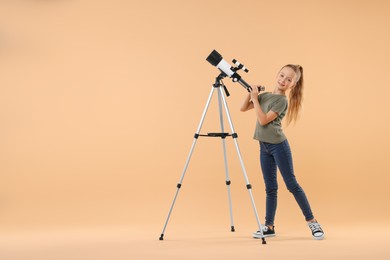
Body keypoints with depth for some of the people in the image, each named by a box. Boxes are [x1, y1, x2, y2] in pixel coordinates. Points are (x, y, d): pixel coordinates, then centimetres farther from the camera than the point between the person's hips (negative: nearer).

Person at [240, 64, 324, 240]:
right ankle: (269, 226, 12)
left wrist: (255, 99, -13)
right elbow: (243, 108, 15)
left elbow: (263, 120, -18)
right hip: (264, 147, 7)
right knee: (270, 187, 8)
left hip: (278, 146, -7)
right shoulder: (265, 95, 12)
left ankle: (312, 222, 3)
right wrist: (251, 94, 1)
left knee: (291, 184, -5)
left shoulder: (282, 101, -11)